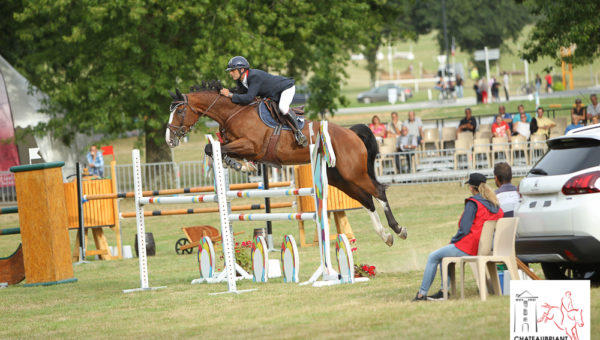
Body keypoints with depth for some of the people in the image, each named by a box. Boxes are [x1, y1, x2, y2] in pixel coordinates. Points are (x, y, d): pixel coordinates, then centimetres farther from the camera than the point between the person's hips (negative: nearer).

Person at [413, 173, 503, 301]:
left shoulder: (473, 203, -14)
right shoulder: (495, 205, 9)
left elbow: (464, 229, -19)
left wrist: (453, 241, 0)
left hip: (468, 249, -8)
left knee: (433, 257, 10)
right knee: (444, 255, 28)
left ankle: (422, 293, 13)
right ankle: (444, 291, 21)